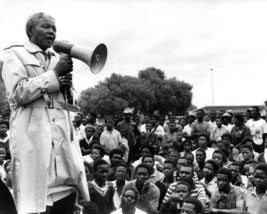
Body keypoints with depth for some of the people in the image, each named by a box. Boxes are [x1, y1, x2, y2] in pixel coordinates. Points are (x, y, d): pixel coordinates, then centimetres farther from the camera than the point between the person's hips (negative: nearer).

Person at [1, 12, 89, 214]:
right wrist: (55, 74, -8)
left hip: (64, 138, 6)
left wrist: (66, 86, 3)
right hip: (34, 138, -5)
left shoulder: (56, 60, 23)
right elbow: (18, 93, -10)